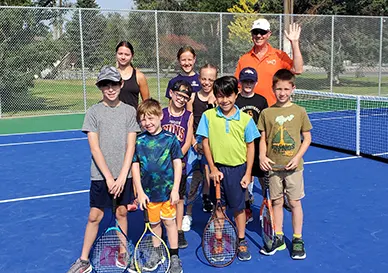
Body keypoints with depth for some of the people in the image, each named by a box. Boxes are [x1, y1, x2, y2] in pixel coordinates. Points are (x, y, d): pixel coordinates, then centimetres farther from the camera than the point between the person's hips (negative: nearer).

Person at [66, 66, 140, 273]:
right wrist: (109, 177, -13)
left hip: (124, 174, 1)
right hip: (100, 175, -1)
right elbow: (95, 149, -8)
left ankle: (122, 254, 28)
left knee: (121, 212, 11)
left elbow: (130, 146, -4)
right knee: (94, 216, 3)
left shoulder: (130, 111, 1)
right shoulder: (93, 112, -2)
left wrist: (122, 177, -12)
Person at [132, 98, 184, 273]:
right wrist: (140, 192, -4)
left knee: (169, 222, 9)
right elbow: (135, 166, 1)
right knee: (154, 223, 16)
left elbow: (177, 163, -3)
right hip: (148, 191, 2)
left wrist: (175, 189, -7)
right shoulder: (138, 141, -3)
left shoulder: (170, 138, -7)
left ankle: (174, 256, 23)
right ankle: (156, 253, 34)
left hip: (168, 190, -2)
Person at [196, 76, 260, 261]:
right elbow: (205, 143, -1)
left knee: (239, 207, 10)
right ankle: (218, 242, 27)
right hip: (217, 168, 0)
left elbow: (250, 146, 1)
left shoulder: (245, 119, -4)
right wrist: (213, 168, -6)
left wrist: (248, 173, -2)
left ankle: (241, 242, 26)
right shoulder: (208, 116, -4)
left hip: (238, 169, 0)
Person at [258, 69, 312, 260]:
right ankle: (278, 238, 25)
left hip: (293, 166, -1)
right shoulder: (266, 113, 1)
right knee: (276, 202, 11)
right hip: (273, 167, 2)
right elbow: (263, 138, 5)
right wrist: (262, 156, -11)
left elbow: (307, 138, 2)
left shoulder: (299, 112, -2)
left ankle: (297, 239, 21)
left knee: (295, 202, 6)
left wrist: (297, 157, -10)